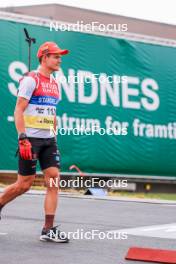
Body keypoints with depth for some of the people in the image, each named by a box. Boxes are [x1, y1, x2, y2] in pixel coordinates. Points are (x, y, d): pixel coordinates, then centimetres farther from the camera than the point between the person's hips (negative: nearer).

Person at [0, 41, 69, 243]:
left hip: (48, 140, 7)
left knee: (53, 181, -4)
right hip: (31, 139, -7)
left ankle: (48, 230, -2)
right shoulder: (30, 79, -8)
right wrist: (23, 139, -20)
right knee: (24, 185, -2)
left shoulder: (54, 83, 15)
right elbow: (18, 110, -13)